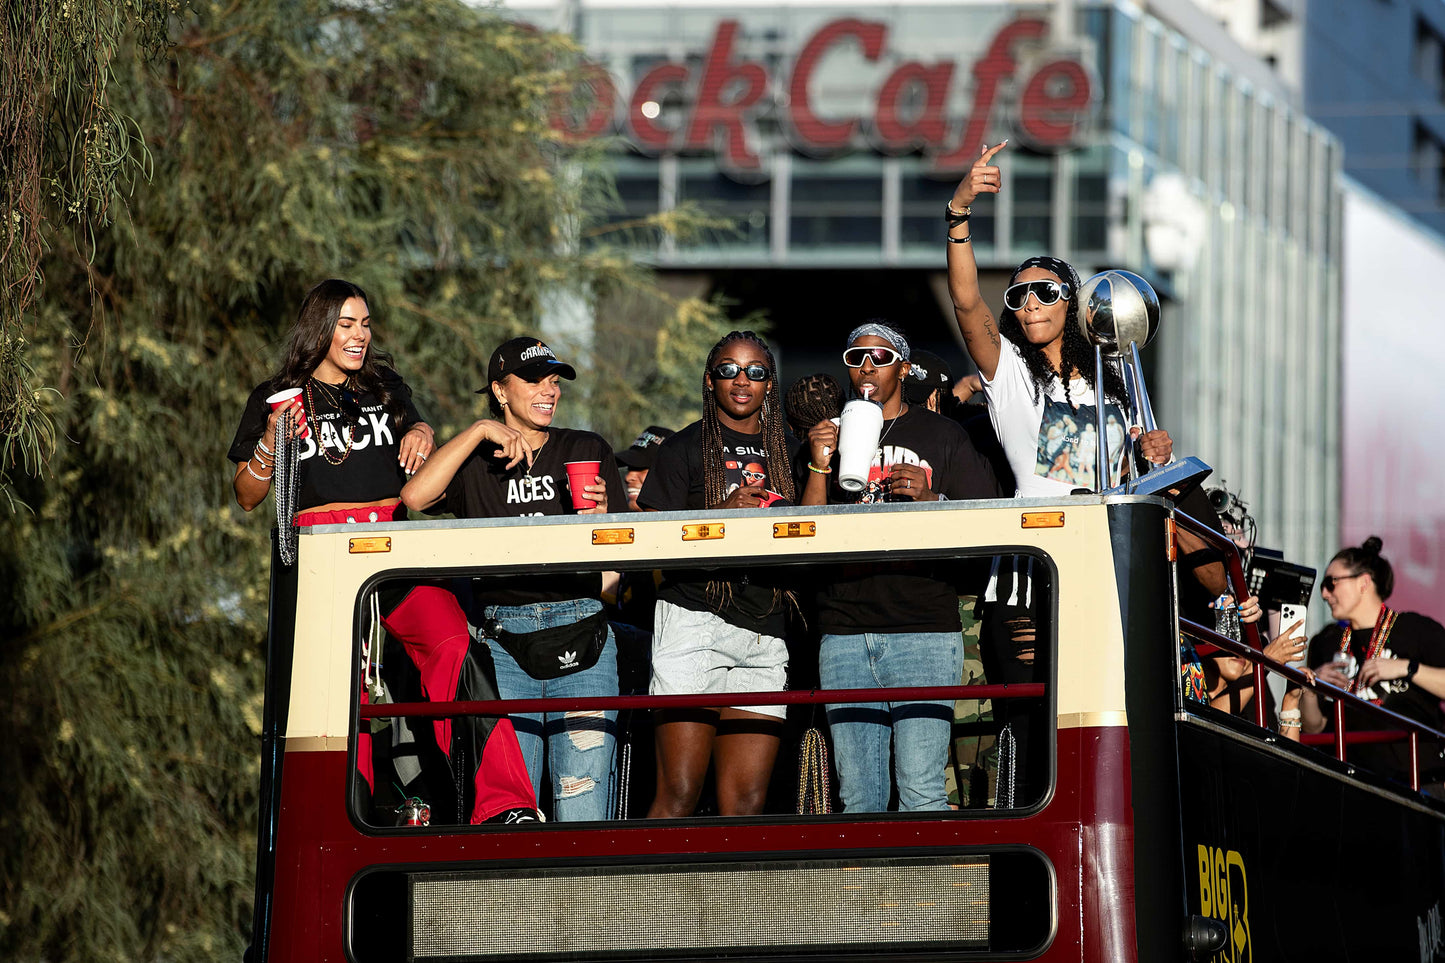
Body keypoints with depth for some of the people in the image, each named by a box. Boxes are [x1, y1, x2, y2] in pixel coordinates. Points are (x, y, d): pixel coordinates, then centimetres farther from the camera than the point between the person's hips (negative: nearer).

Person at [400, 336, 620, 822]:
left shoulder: (588, 452, 16)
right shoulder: (475, 462, 13)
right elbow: (415, 495, -8)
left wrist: (600, 514, -6)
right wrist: (479, 431, -8)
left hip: (580, 639, 1)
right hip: (502, 640, -1)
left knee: (582, 796, -8)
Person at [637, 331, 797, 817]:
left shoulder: (786, 454, 18)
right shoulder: (685, 449, 6)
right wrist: (724, 512, -13)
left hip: (764, 633, 4)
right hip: (695, 619, -4)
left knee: (746, 801, -2)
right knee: (679, 794, -13)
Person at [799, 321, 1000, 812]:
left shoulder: (942, 436, 11)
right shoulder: (828, 439, 19)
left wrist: (928, 500, -12)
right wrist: (819, 467, -3)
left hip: (924, 629, -3)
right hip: (845, 632, 3)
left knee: (921, 793, -13)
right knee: (857, 795, -1)